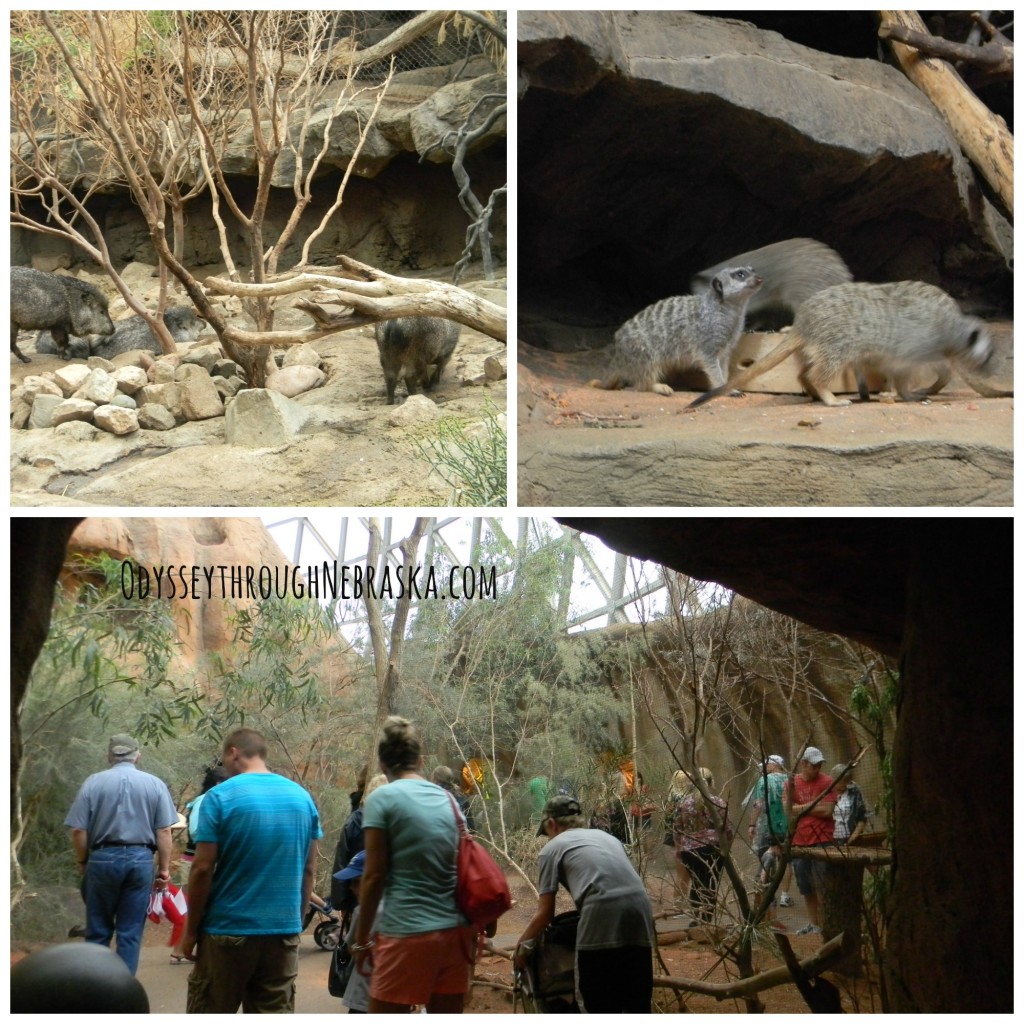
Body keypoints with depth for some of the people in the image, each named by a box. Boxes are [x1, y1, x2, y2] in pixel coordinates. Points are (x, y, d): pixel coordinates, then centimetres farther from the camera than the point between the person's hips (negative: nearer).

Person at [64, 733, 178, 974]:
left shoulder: (93, 782, 0)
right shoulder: (155, 784, 2)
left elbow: (78, 830, -2)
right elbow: (164, 831, -2)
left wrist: (82, 862, 13)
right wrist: (164, 869, 5)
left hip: (103, 859, 0)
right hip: (140, 860, 0)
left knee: (98, 931, 11)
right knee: (130, 933, 6)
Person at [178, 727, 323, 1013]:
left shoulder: (221, 796, -8)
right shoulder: (302, 797, 6)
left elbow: (203, 869, -10)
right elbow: (308, 870, 10)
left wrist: (191, 930, -2)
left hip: (229, 930, -4)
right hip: (284, 931, 4)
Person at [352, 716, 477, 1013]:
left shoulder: (383, 799, -4)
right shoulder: (448, 799, 13)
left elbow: (374, 876, -7)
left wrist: (362, 938, 1)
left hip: (408, 933, -6)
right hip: (456, 931, 6)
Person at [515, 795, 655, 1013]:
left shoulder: (553, 848, 15)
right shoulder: (605, 836, 32)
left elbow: (545, 913, 13)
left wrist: (520, 944, 29)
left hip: (602, 915, -6)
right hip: (639, 909, 6)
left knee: (599, 1003, 5)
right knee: (638, 1001, 14)